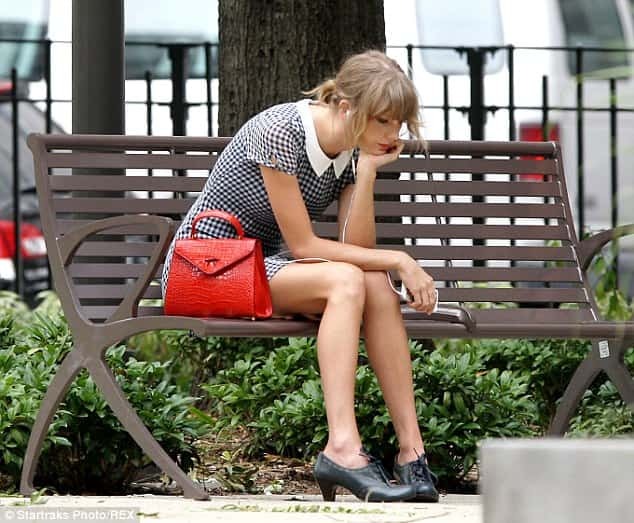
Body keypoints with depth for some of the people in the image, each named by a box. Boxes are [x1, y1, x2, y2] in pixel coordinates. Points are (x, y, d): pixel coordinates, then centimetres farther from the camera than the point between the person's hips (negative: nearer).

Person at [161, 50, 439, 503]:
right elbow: (302, 245, -20)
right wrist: (397, 260, -20)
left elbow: (357, 249, -7)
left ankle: (411, 450, -25)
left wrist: (367, 171, -15)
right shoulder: (281, 132, -21)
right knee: (346, 281, -30)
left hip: (265, 267, 7)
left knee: (375, 285, -22)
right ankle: (343, 448, -40)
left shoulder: (355, 153, 2)